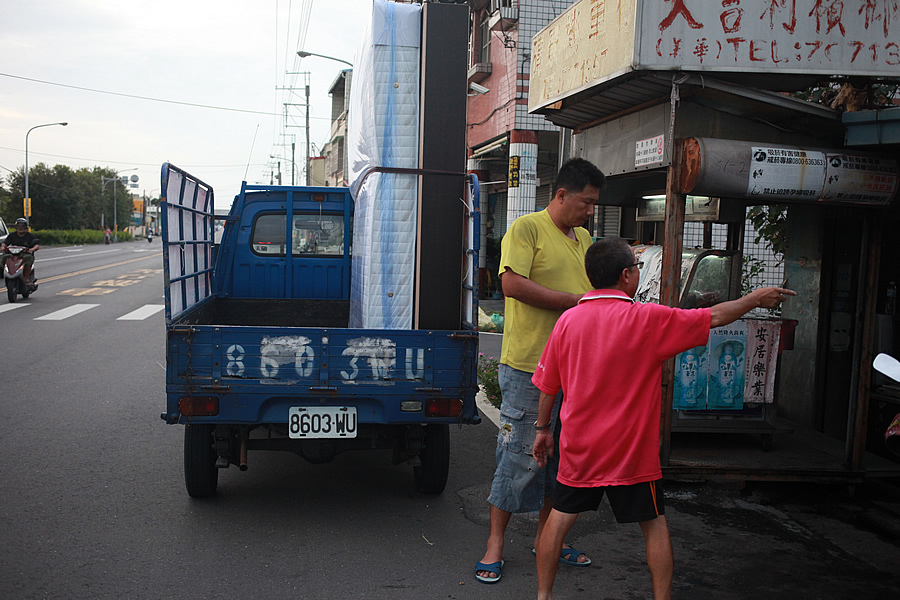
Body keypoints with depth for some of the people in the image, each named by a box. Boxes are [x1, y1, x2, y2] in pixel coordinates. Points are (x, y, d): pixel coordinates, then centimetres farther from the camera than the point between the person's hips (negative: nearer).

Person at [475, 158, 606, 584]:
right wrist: (575, 301, -18)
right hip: (528, 365, -8)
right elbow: (513, 283, -20)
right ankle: (495, 545, 11)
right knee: (519, 455, -2)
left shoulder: (583, 238, 17)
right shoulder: (527, 228, -7)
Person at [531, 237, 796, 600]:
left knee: (560, 517, 15)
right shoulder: (648, 319, -12)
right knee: (654, 524, 14)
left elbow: (548, 386, 4)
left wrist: (542, 429, 17)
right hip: (632, 450, -3)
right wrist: (755, 298, 13)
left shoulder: (568, 319, -2)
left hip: (578, 447, 3)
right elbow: (714, 317, -3)